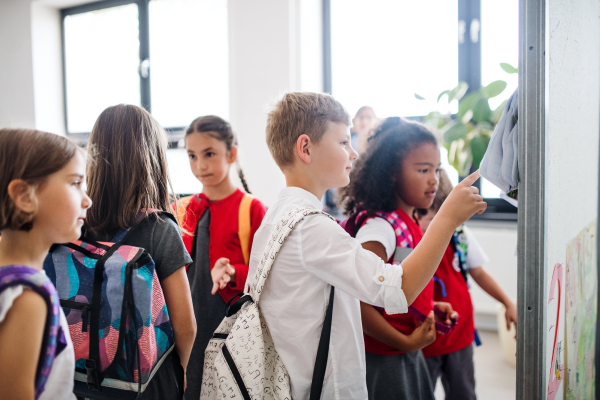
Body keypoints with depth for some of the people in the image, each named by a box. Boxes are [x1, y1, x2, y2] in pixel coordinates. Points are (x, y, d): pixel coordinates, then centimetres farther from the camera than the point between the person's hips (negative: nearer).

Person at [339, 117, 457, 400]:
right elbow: (356, 303, -28)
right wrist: (407, 342, -18)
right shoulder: (380, 227, -24)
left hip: (409, 355, 9)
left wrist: (429, 307, 3)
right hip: (383, 363, -9)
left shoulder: (409, 223, 4)